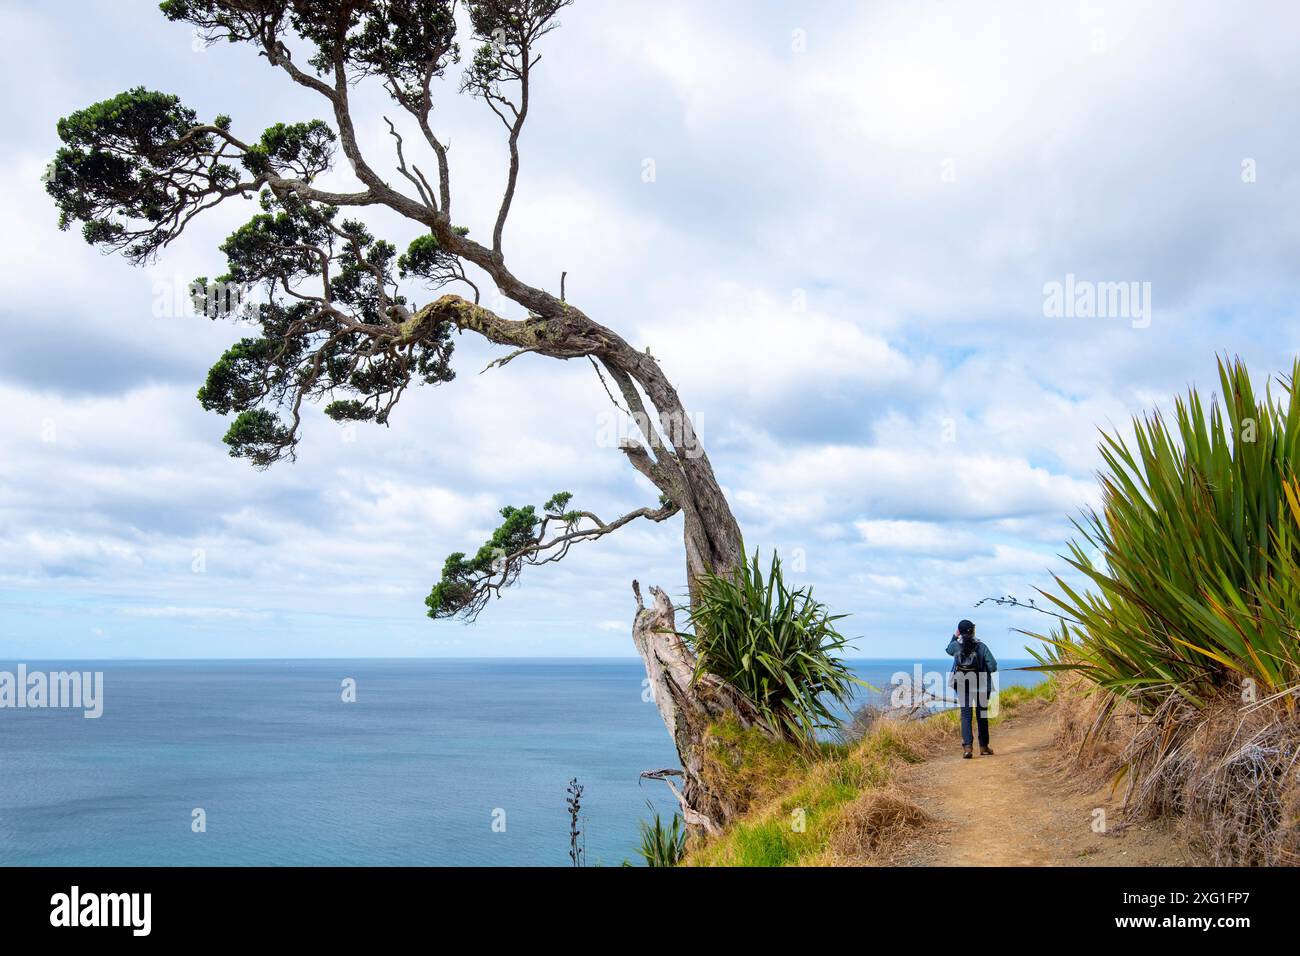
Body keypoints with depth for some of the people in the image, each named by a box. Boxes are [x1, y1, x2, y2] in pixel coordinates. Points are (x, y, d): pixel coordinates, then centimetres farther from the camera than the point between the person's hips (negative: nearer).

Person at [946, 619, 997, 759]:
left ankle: (967, 746, -14)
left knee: (966, 715, 2)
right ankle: (983, 747, 22)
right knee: (982, 715, 13)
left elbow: (948, 650, 18)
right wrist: (984, 667, 6)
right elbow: (993, 667, -14)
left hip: (962, 685, 1)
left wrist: (955, 636, 22)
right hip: (981, 685, -1)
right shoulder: (982, 646, -12)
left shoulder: (956, 646, -7)